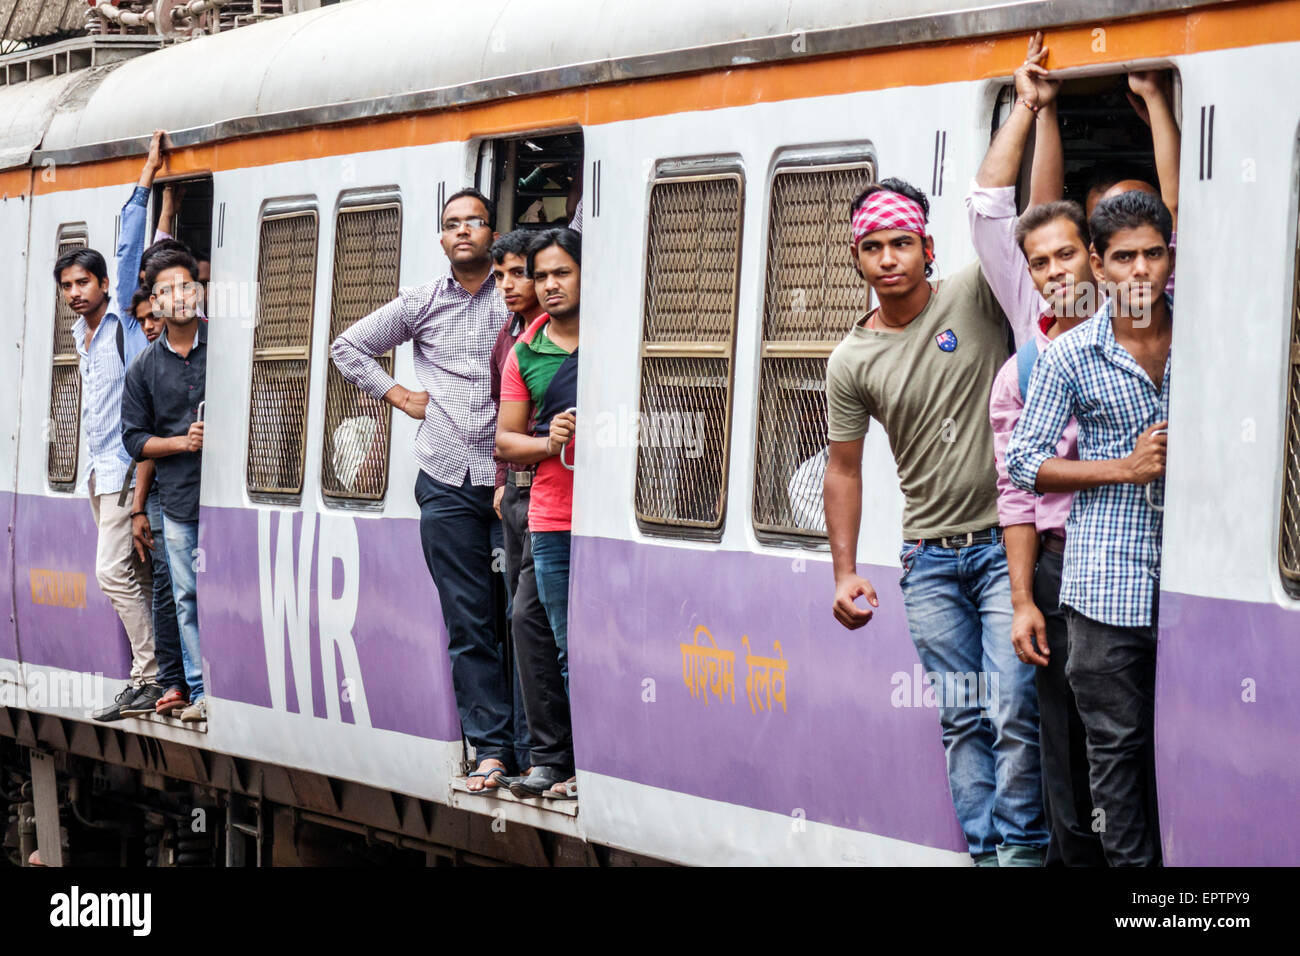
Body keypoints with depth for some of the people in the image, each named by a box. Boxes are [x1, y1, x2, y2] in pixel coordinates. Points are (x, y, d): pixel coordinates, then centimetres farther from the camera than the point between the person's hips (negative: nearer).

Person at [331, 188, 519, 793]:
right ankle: (491, 747, 3)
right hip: (447, 484, 2)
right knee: (468, 624, 0)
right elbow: (348, 347, 21)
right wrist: (398, 395, 14)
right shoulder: (421, 303, 13)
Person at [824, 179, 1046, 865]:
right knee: (961, 719, 7)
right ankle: (985, 852, 13)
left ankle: (1021, 848, 1)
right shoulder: (852, 360, 4)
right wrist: (845, 572, 4)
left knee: (1013, 709, -10)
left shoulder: (974, 297, -2)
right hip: (930, 559, 3)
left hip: (1007, 543, -3)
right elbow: (844, 469, 9)